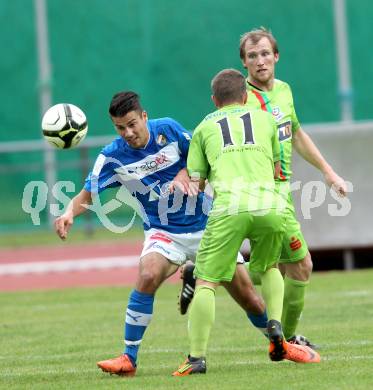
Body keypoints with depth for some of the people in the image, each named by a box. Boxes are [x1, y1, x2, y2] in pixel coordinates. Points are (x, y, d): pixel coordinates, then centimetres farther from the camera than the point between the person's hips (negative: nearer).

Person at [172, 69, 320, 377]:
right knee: (268, 268, 28)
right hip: (269, 206, 2)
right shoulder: (265, 119, 25)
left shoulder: (204, 128, 21)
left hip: (229, 209, -2)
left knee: (206, 283, 0)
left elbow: (195, 182, 16)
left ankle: (196, 357, -9)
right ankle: (275, 325, 7)